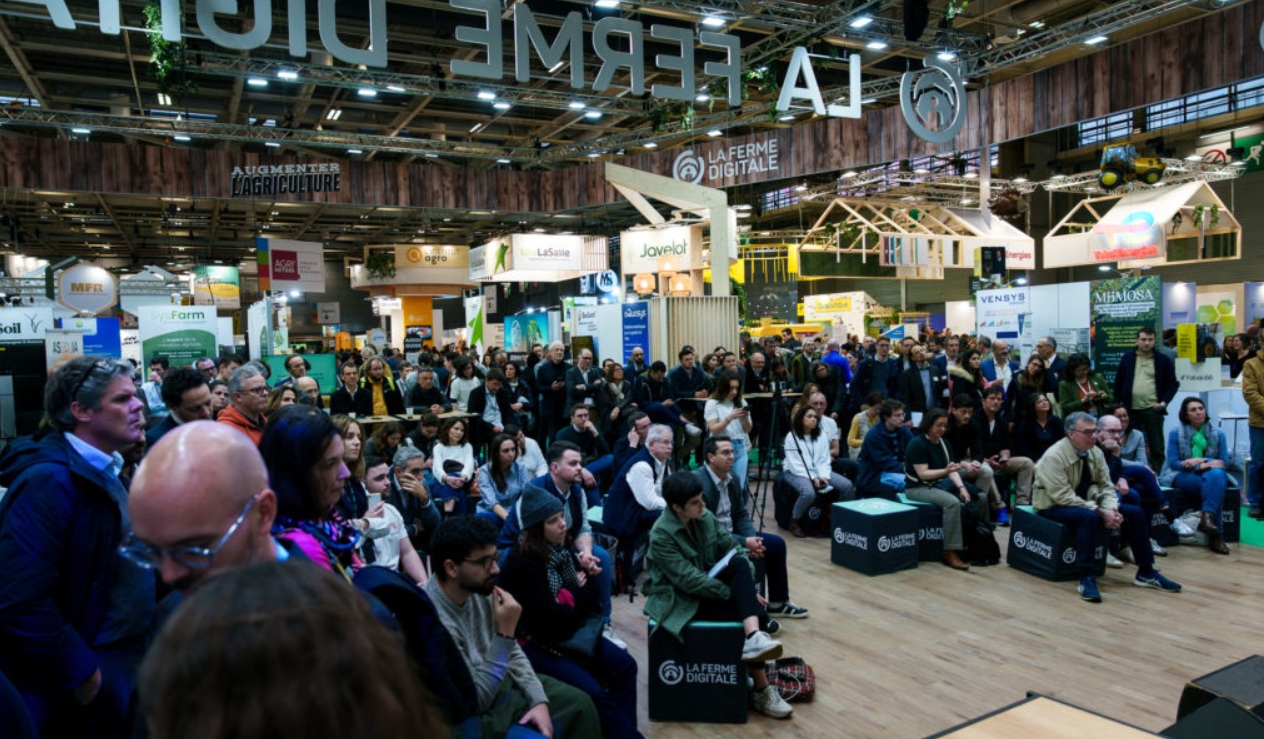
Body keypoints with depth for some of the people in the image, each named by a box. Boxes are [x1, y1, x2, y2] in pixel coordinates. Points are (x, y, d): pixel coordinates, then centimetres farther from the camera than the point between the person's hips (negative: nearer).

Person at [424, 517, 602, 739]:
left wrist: (539, 700, -8)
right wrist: (505, 633, -29)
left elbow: (512, 652, 4)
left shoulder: (479, 588, -9)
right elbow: (477, 700, -25)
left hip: (498, 681, 7)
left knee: (579, 703, 8)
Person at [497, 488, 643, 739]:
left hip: (567, 630, 8)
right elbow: (548, 617, -24)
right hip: (535, 642, -8)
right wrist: (574, 597, -7)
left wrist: (566, 598, -15)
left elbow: (591, 591, 5)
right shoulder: (522, 562, -22)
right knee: (593, 693, -21)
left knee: (624, 666, -6)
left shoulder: (561, 546, 1)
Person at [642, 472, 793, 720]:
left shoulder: (705, 516, -3)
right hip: (678, 598, -7)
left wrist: (749, 585, -16)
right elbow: (690, 580, -27)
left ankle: (754, 636, -26)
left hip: (707, 583, 7)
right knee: (745, 613, -24)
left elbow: (731, 548, -1)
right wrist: (734, 593, -26)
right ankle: (761, 689, -14)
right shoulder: (661, 536, -23)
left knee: (740, 562, -24)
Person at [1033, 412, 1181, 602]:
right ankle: (1086, 578, -31)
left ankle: (1146, 573, 8)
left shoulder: (1095, 452, 0)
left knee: (1135, 512, -4)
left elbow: (1106, 486, 4)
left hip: (1086, 503, 8)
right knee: (1089, 517, -37)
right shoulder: (1054, 457, -22)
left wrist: (1111, 509, -16)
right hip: (1054, 507, -8)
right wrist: (1100, 512, -26)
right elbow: (1063, 497, -25)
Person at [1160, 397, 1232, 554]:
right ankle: (1216, 535, -34)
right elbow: (1173, 462, -4)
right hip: (1183, 476, -2)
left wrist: (1201, 460, -11)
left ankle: (1208, 517, -42)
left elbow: (1223, 462, 5)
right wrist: (1202, 466, -15)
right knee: (1211, 484, -34)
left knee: (1217, 474, -36)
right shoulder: (1175, 433, 3)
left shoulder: (1218, 434, 11)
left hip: (1210, 474, 2)